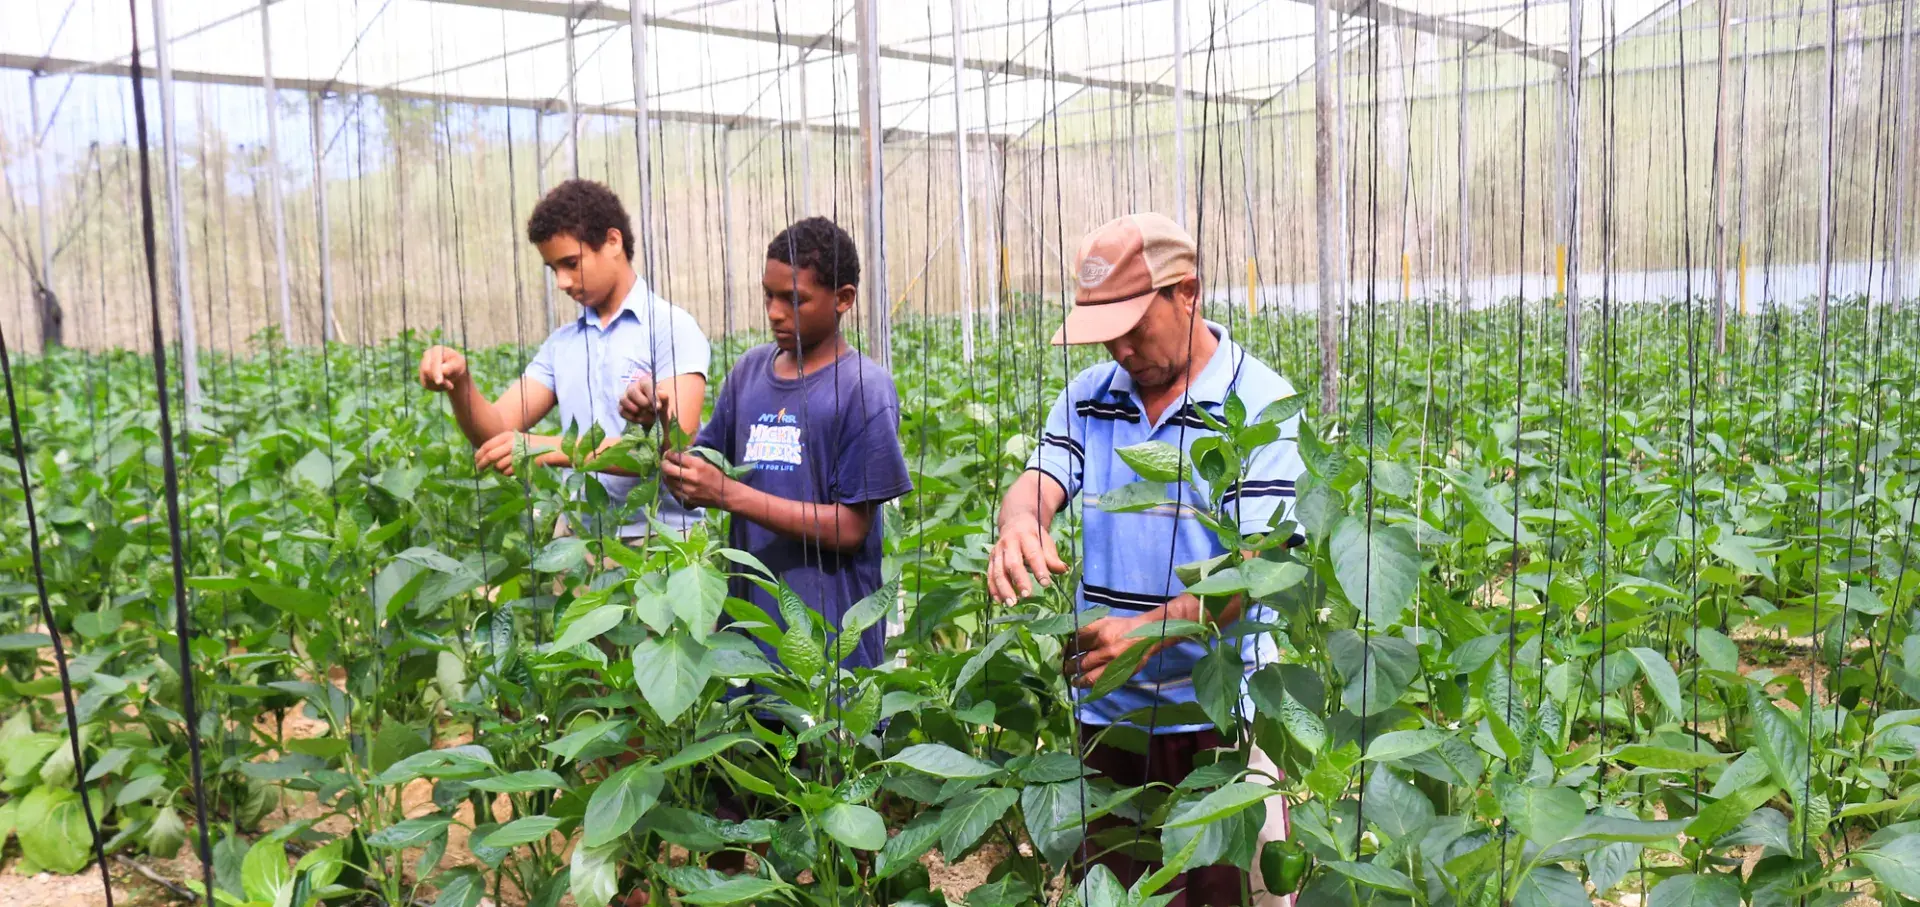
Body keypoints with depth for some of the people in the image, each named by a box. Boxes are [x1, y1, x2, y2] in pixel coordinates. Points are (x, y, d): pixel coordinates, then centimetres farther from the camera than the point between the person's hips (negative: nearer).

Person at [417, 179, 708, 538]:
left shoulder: (671, 327, -3)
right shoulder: (561, 344, 13)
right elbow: (494, 432, 9)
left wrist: (551, 449, -20)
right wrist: (460, 384, -12)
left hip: (658, 536, -4)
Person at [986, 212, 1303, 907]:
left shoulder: (1260, 404, -9)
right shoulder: (1087, 399, 6)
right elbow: (1038, 482, -8)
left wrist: (1152, 629, -32)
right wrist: (1021, 522, -33)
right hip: (1107, 711, 4)